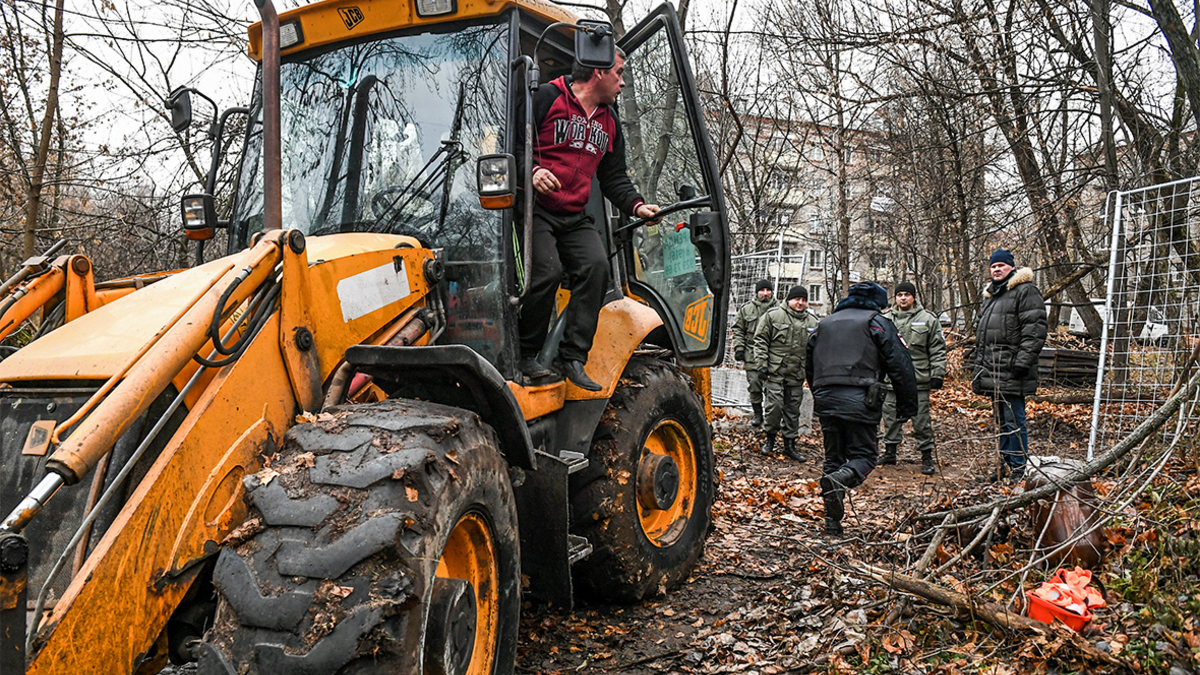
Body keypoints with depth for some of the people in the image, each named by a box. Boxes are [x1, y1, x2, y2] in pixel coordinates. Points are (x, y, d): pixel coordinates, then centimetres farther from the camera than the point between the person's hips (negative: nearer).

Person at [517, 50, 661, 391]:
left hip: (575, 218, 6)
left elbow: (614, 177, 21)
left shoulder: (609, 120, 20)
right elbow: (513, 139, -6)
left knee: (596, 266, -17)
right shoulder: (547, 97, -2)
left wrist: (635, 205, 5)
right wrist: (532, 170, -23)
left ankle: (573, 357, -12)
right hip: (537, 209, -6)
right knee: (547, 272, -23)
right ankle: (526, 354, -4)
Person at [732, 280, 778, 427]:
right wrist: (739, 348, 2)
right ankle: (757, 414, 16)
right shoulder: (746, 309, 7)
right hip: (752, 355, 1)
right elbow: (738, 329, 11)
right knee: (754, 385, 2)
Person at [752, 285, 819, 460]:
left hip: (797, 375, 4)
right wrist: (762, 364, -7)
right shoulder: (773, 315, -1)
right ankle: (770, 438, 12)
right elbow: (761, 341, 0)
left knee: (793, 410, 8)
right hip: (775, 372, -4)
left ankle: (789, 445, 18)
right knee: (775, 405, -9)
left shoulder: (812, 321, 12)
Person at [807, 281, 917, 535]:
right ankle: (839, 480, -30)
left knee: (833, 457, 12)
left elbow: (809, 367, 27)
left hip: (825, 399, 5)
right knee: (864, 455, 2)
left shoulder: (824, 324, 22)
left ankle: (832, 521, 8)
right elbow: (900, 366, 0)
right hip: (859, 400, -5)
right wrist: (907, 406, 5)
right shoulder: (877, 323, 6)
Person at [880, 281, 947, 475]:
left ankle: (927, 456, 9)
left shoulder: (928, 319, 2)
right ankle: (890, 451, 23)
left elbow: (938, 350, 2)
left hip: (918, 380, -3)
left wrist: (937, 374, -4)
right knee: (891, 417, 10)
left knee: (921, 419, 0)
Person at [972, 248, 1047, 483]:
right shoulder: (990, 295, 22)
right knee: (1001, 420, 15)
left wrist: (1022, 362, -20)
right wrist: (978, 367, 24)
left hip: (1012, 372, -9)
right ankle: (1005, 463, 23)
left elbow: (1034, 331, -14)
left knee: (1014, 420, -6)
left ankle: (1018, 468, 2)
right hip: (993, 371, 9)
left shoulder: (1025, 291, -6)